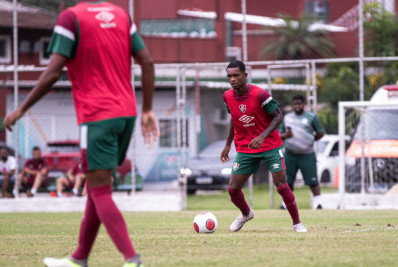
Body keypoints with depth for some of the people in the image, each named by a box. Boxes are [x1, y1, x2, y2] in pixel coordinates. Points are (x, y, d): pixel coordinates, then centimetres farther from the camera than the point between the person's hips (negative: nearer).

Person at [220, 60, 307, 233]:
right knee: (233, 189, -1)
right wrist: (228, 144, 14)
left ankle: (297, 223, 7)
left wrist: (262, 136, -25)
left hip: (270, 146, -4)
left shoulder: (259, 94, -20)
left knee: (281, 186, -11)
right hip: (245, 149, 4)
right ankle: (246, 214, 31)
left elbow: (278, 116, -13)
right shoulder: (227, 97, -4)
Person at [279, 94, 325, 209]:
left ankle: (318, 203, -5)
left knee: (312, 181, -9)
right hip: (290, 155, 3)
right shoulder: (287, 117, 13)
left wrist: (310, 139, -1)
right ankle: (286, 203, 17)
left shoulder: (311, 117, 3)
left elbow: (321, 133, 7)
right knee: (288, 181, 5)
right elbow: (279, 134, 15)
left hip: (307, 155, -3)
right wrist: (285, 135, -6)